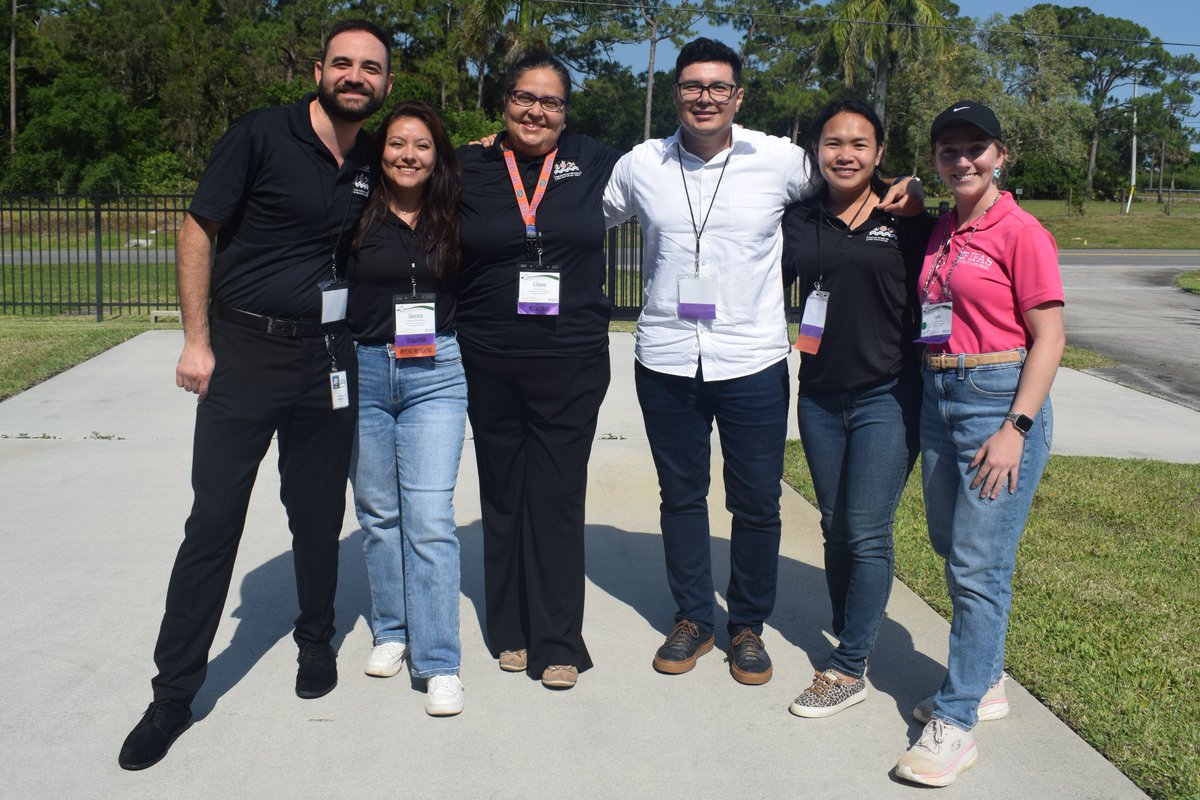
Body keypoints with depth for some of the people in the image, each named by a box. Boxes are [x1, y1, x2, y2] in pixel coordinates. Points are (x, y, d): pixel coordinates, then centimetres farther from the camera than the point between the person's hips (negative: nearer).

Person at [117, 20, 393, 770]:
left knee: (319, 515, 12)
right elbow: (198, 230, -6)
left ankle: (317, 646, 33)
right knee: (213, 521, -1)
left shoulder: (371, 164, 7)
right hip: (242, 352, -3)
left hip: (326, 359, 4)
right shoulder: (260, 135, -7)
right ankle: (174, 693, 11)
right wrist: (197, 340, -10)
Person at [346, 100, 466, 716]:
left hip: (434, 375, -1)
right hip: (363, 372, 1)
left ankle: (439, 663, -1)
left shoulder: (452, 219, 4)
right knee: (378, 512, 11)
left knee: (430, 518, -7)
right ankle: (392, 630, 29)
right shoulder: (357, 216, 1)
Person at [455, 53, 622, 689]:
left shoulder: (594, 164, 4)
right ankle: (511, 630, 26)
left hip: (572, 366, -1)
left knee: (558, 500, 2)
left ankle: (558, 643, 14)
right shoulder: (469, 170, 4)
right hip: (490, 367, 1)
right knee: (503, 497, 10)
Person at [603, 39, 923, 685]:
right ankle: (692, 619, 31)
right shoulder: (640, 166, 2)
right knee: (681, 497, 13)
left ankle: (748, 626, 27)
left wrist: (904, 191, -6)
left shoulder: (780, 160, -3)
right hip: (666, 361, 2)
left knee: (756, 505, 7)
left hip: (753, 362, -1)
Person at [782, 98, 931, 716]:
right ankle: (851, 640, 30)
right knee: (836, 530, 13)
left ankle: (849, 670, 7)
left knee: (867, 535, -3)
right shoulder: (799, 220, 5)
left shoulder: (907, 221, -4)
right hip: (819, 395, 4)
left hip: (886, 397, -4)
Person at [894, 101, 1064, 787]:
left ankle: (955, 723, 2)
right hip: (938, 397, 8)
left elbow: (1049, 338, -12)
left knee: (980, 565, -5)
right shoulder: (940, 232, 11)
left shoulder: (1020, 232, -9)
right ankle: (985, 683, 33)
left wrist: (1016, 428, -17)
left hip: (999, 398, -8)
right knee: (955, 551, 16)